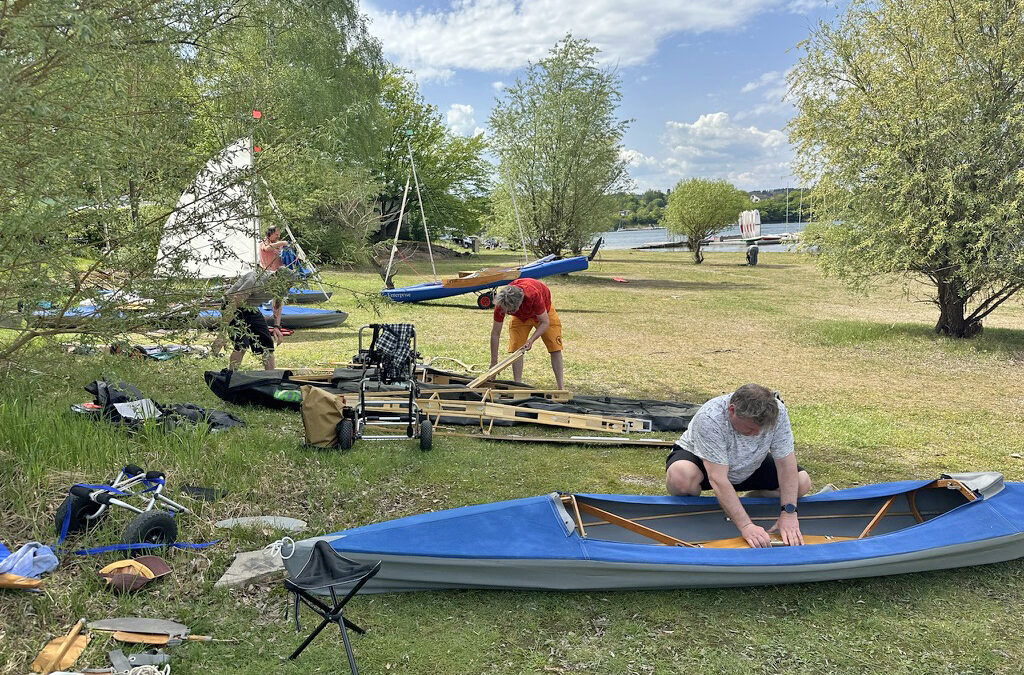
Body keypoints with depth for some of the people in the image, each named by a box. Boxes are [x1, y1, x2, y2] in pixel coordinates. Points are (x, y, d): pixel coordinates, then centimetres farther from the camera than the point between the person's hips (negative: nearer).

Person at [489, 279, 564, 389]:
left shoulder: (533, 295, -46)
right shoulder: (501, 302, -34)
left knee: (555, 347, -6)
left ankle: (560, 386, 3)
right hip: (520, 317, 2)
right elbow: (495, 333, -25)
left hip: (543, 313, -2)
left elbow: (545, 322, -32)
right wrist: (493, 362, -24)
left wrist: (531, 340, -46)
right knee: (515, 348, -12)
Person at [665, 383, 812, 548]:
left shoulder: (776, 411, -26)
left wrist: (788, 513, -29)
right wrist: (746, 526, -45)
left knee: (802, 483, -14)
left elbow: (786, 463, -21)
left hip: (750, 469, 4)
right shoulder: (709, 419, -39)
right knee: (681, 478, -38)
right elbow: (718, 479, -41)